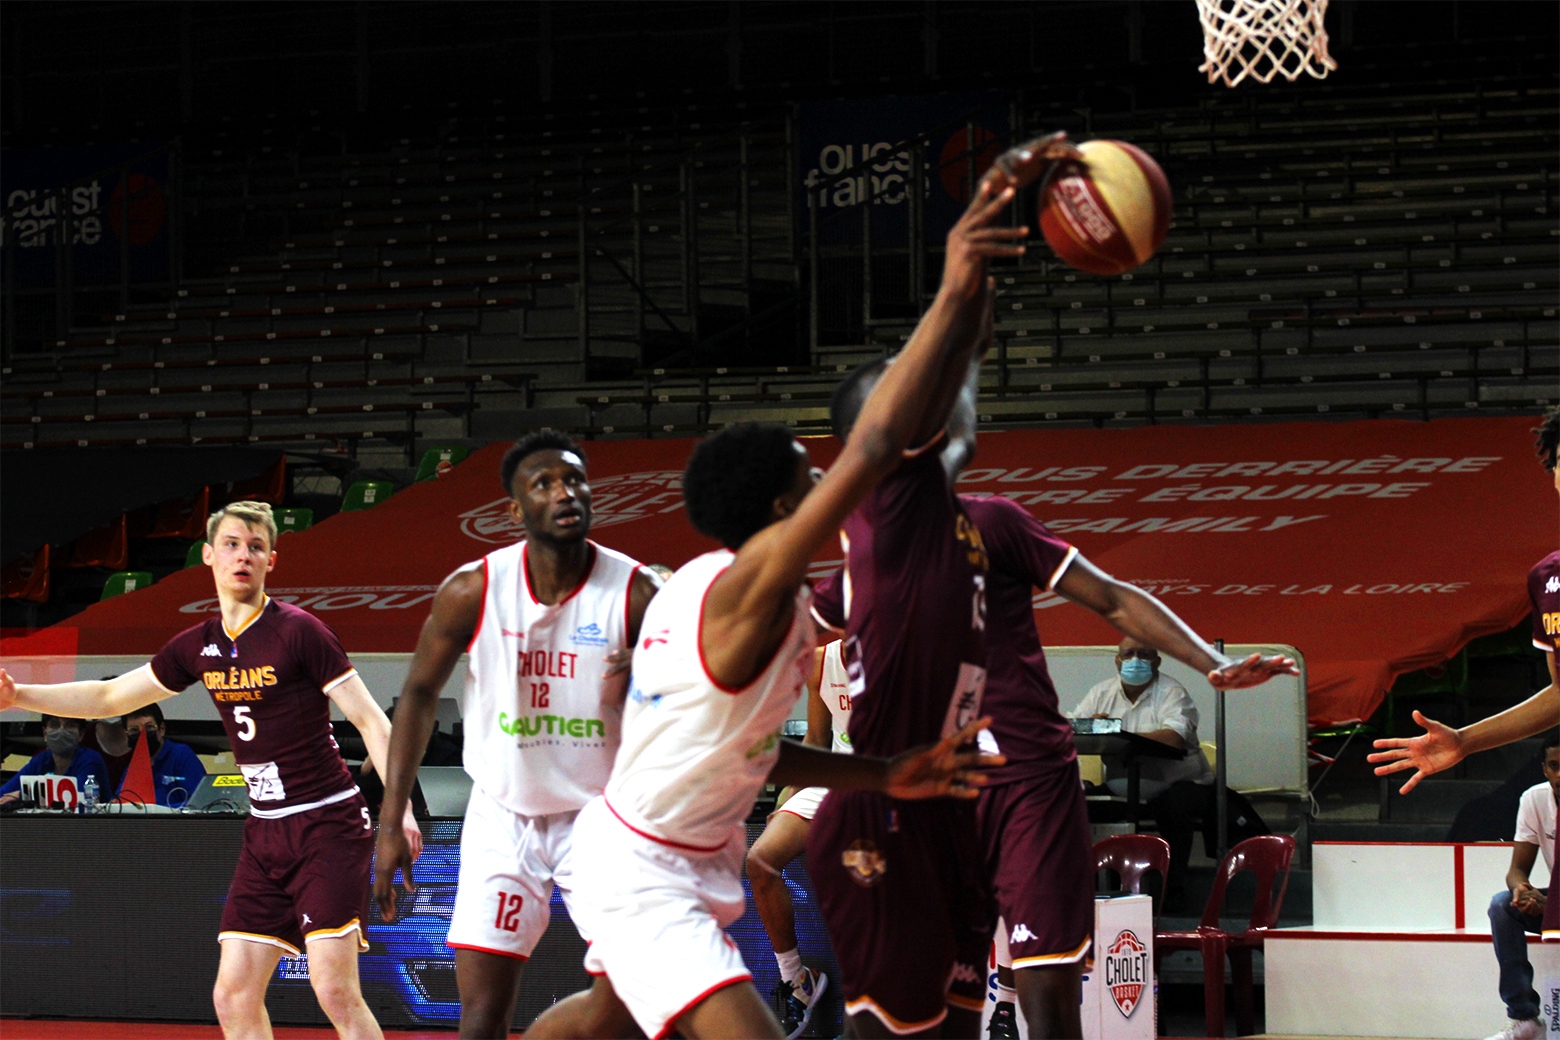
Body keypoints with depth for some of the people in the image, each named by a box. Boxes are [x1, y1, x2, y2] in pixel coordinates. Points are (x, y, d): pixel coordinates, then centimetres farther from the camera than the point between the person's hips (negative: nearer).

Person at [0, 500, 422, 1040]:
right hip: (265, 832, 7)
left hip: (327, 824, -7)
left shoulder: (298, 632, -9)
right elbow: (108, 697, 20)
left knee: (335, 991, -15)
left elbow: (371, 722, -9)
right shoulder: (199, 646, 9)